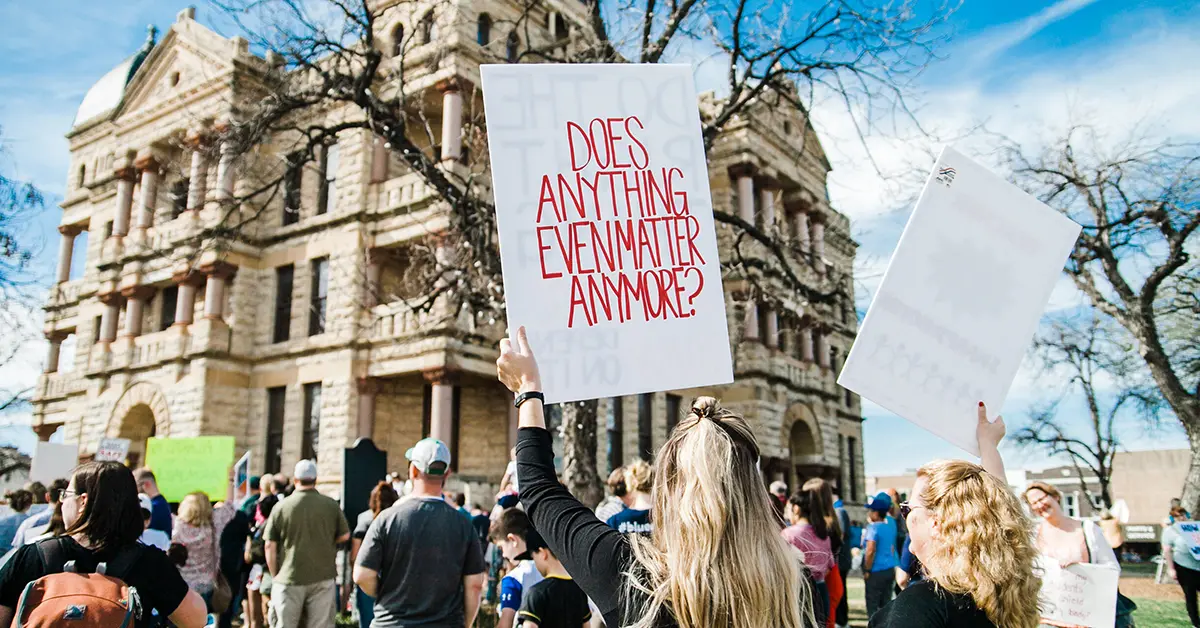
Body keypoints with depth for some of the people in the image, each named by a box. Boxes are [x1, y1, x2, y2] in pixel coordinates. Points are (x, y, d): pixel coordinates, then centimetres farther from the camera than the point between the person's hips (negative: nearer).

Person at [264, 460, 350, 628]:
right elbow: (344, 536, 7)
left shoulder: (281, 507, -5)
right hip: (323, 578, 1)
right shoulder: (331, 505, -2)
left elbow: (269, 546, -2)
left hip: (289, 579, -1)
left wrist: (275, 576, 8)